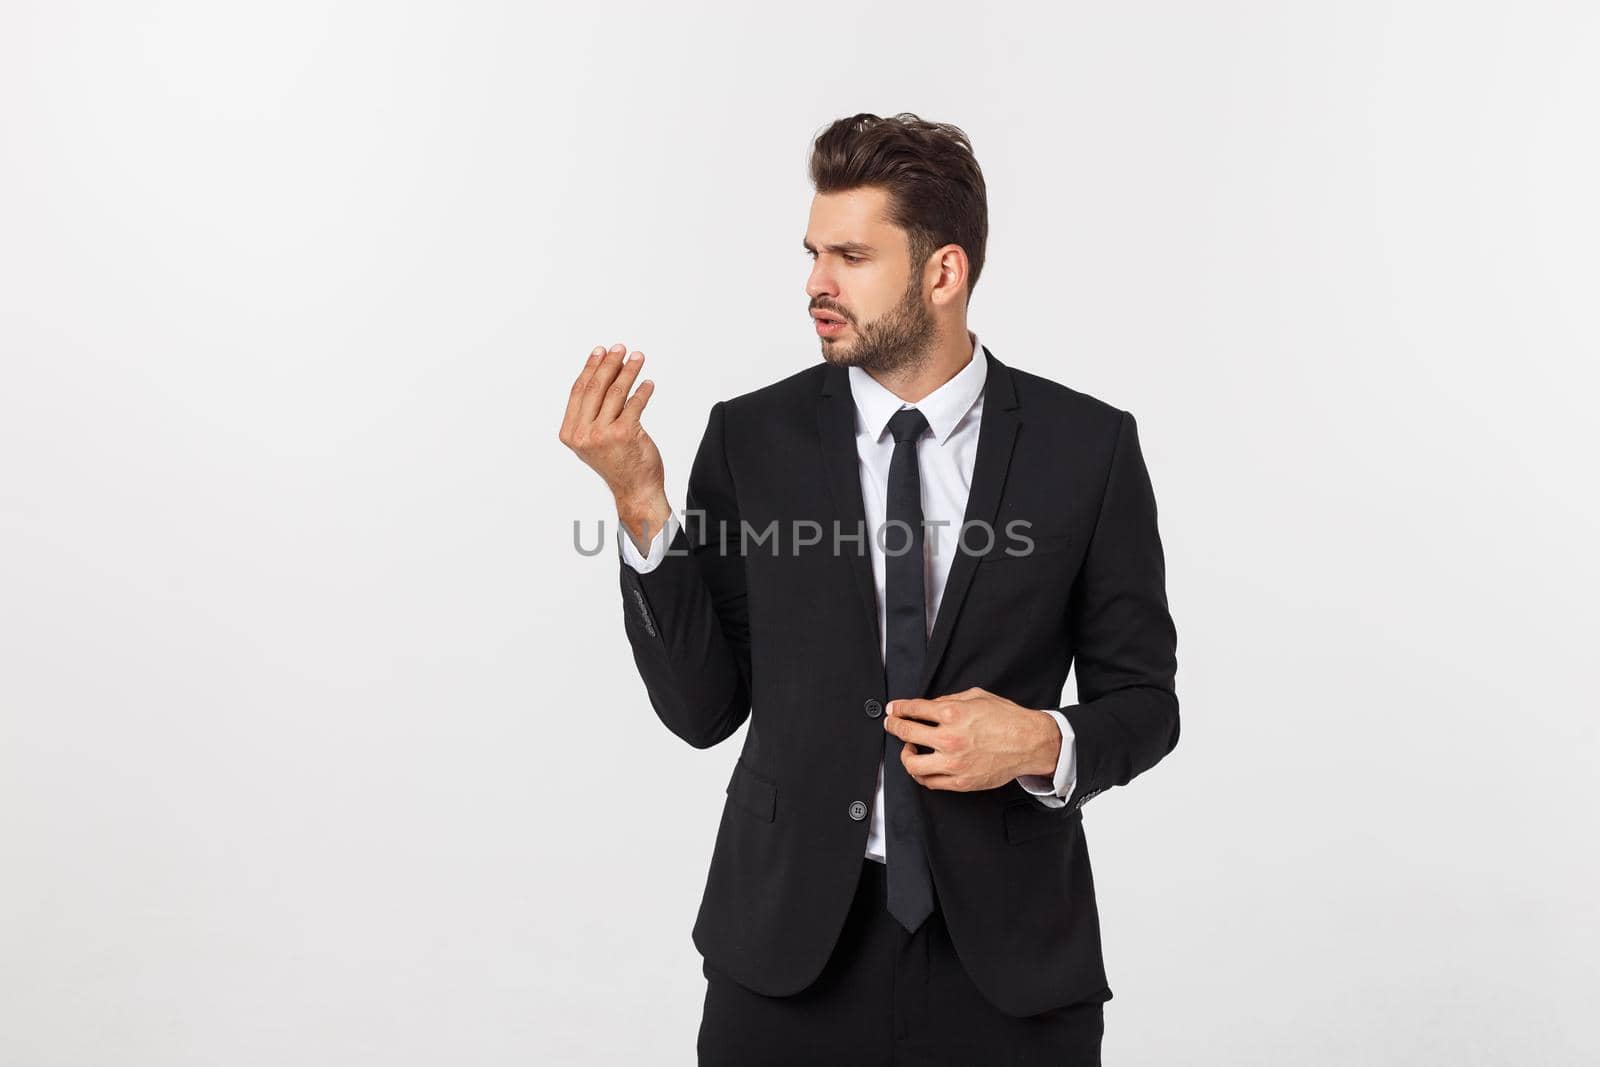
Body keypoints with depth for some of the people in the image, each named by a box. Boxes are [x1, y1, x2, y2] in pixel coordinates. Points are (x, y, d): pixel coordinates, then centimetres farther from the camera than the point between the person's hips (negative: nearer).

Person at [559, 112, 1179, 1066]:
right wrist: (641, 504, -14)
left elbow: (1143, 697, 3)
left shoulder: (1089, 447, -5)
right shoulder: (752, 439, -3)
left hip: (1008, 954, 0)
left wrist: (1045, 745, -17)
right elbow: (702, 706, -4)